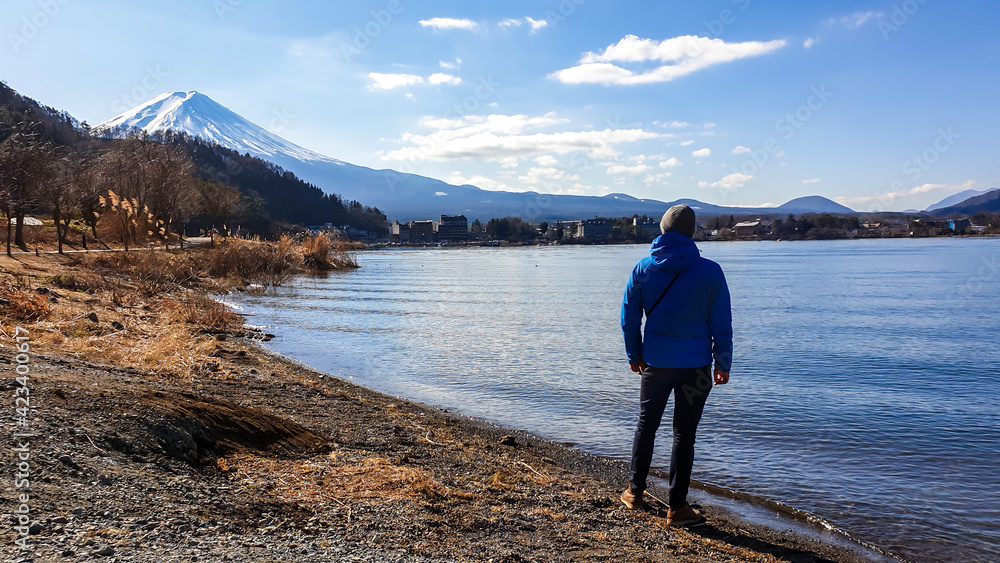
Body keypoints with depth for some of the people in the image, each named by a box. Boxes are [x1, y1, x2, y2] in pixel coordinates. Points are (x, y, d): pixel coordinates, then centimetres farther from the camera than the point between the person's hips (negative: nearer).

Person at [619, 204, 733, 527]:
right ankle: (677, 507, 14)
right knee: (684, 433, 7)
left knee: (646, 425, 19)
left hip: (655, 363, 2)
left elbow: (629, 316, 3)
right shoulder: (710, 272, -8)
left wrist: (634, 355, 14)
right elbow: (721, 323, -4)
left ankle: (635, 491, 29)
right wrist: (723, 363, 6)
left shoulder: (643, 269, -3)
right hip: (696, 366, -2)